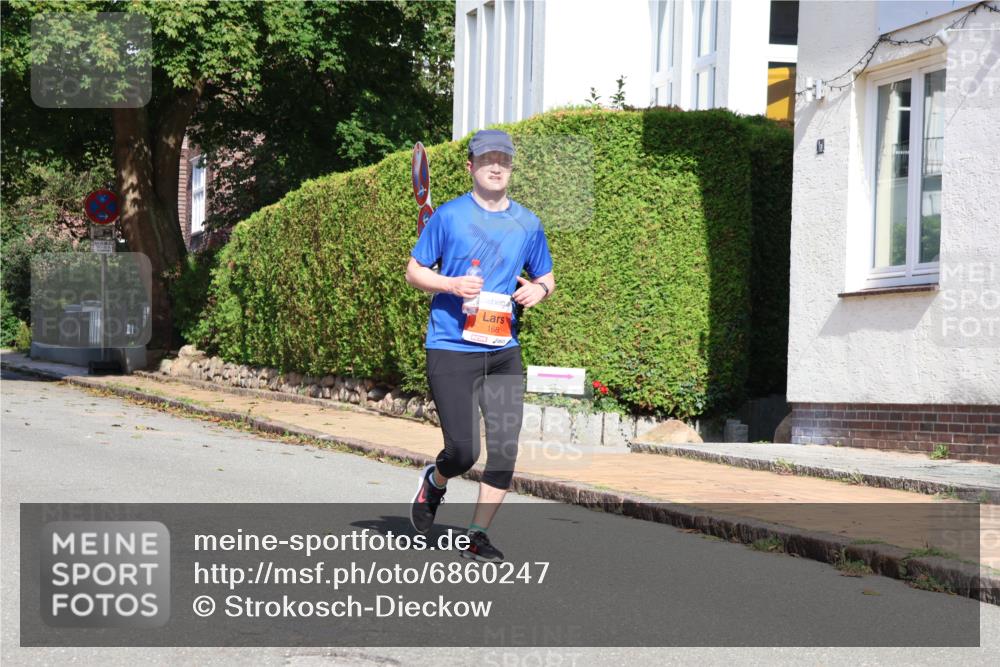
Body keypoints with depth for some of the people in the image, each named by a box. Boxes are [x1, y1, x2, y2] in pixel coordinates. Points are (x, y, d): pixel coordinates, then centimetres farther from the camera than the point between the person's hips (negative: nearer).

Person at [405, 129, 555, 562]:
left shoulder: (527, 223, 9)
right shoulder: (449, 216, -1)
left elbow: (546, 278, 19)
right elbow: (414, 271, 3)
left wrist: (539, 289, -5)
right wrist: (452, 285, -16)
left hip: (504, 352, 4)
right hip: (451, 350, -4)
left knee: (505, 449, -3)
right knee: (464, 451, -10)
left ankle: (478, 535, 13)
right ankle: (435, 482, 26)